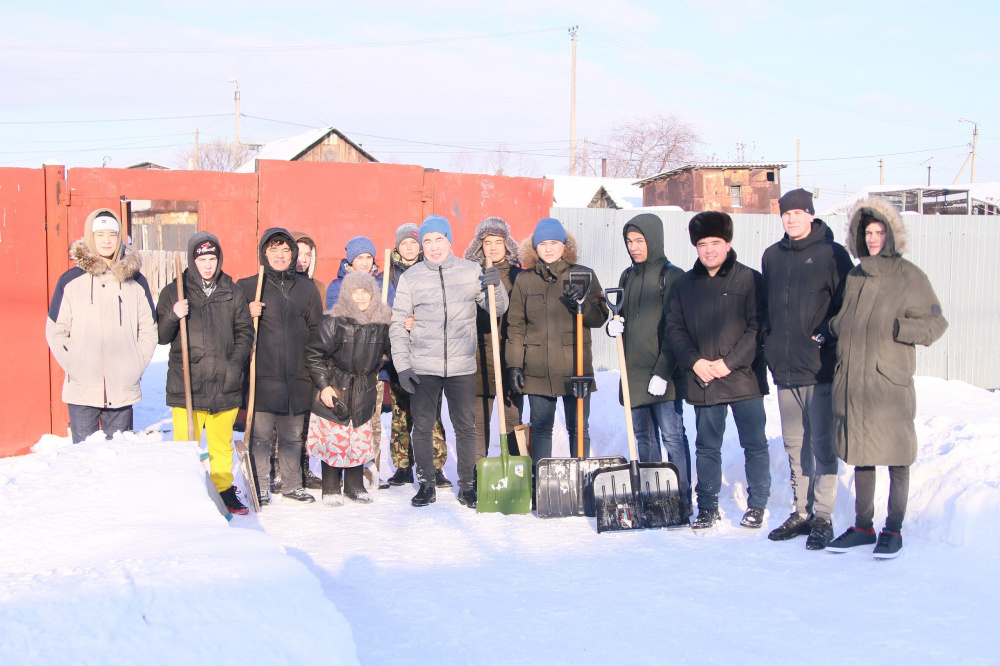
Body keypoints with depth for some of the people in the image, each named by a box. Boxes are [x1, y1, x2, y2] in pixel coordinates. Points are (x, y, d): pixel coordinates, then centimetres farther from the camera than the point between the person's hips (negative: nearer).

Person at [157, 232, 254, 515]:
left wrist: (235, 361, -2)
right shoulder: (173, 292, 4)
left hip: (225, 385, 2)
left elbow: (245, 332, 13)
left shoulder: (233, 293, 9)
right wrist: (173, 316, -16)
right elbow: (161, 337, 4)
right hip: (186, 384, -2)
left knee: (222, 444, 11)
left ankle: (225, 491, 23)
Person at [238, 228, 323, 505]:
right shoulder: (247, 287, 4)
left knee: (293, 435, 11)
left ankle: (292, 484, 23)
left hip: (297, 377, 3)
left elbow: (317, 331, 15)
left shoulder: (307, 288, 12)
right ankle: (260, 487, 9)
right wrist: (248, 315, -15)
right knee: (260, 435, -3)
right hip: (262, 376, -2)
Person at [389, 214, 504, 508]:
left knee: (466, 428, 5)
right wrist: (402, 365, -3)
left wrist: (496, 286, -14)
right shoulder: (410, 277, 3)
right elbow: (398, 324, 4)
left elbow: (498, 309, 7)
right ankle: (426, 485, 20)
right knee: (422, 427, 6)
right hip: (422, 368, 0)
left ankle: (466, 486, 17)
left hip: (462, 367, 0)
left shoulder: (471, 272, 3)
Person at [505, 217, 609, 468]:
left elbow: (600, 317, 2)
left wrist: (582, 303, -18)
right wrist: (514, 364, 2)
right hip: (537, 371, 1)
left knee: (578, 428, 5)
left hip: (575, 368, -1)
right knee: (541, 428, 8)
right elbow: (515, 326, 8)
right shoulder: (524, 280, 8)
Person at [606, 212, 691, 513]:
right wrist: (614, 326, 0)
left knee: (672, 435, -5)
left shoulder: (671, 276, -6)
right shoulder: (628, 276, 15)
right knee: (644, 437, 11)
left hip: (663, 374, -7)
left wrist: (663, 372, -17)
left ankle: (682, 500, 1)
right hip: (634, 371, 7)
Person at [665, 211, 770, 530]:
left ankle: (757, 505, 18)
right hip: (702, 381, 3)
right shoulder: (685, 284, 9)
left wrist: (730, 362, -15)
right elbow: (674, 327, 7)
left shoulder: (749, 280, -3)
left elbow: (758, 328, -8)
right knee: (707, 447, 10)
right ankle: (707, 506, 20)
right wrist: (694, 361, -7)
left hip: (744, 378, -3)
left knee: (754, 444, 5)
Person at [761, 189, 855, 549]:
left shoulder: (832, 255, -3)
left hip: (820, 369, -6)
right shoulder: (772, 256, 13)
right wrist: (768, 342, 10)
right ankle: (801, 512, 22)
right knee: (794, 444, 12)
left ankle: (823, 518, 4)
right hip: (784, 368, 6)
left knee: (821, 444, -3)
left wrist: (826, 334, -15)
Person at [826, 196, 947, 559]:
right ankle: (863, 526, 24)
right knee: (860, 457, 13)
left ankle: (894, 530, 16)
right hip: (851, 382, 5)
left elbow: (935, 323, -5)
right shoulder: (854, 277, 13)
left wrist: (896, 328, -17)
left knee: (896, 459, 3)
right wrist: (831, 328, 6)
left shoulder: (909, 277, -4)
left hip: (890, 383, -5)